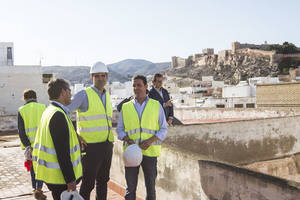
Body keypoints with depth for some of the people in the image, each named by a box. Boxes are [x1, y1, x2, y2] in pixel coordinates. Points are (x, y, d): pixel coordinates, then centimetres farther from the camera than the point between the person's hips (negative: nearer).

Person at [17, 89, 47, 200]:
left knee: (33, 167, 18)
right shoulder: (43, 107, -2)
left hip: (30, 145, 1)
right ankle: (38, 189, -3)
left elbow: (21, 131, -7)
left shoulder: (21, 111, -2)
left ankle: (35, 189, 27)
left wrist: (27, 146, -8)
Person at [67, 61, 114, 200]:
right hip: (90, 146, -7)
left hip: (107, 145, 7)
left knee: (103, 180, 16)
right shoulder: (84, 94, -9)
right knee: (88, 182, 0)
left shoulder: (107, 96, 14)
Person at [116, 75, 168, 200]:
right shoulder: (125, 107, 8)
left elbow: (163, 129, 4)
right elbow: (120, 129, 11)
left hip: (150, 152, -1)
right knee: (130, 187, 4)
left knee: (150, 186, 7)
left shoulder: (156, 106, 5)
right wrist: (127, 140, -9)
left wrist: (150, 140, -13)